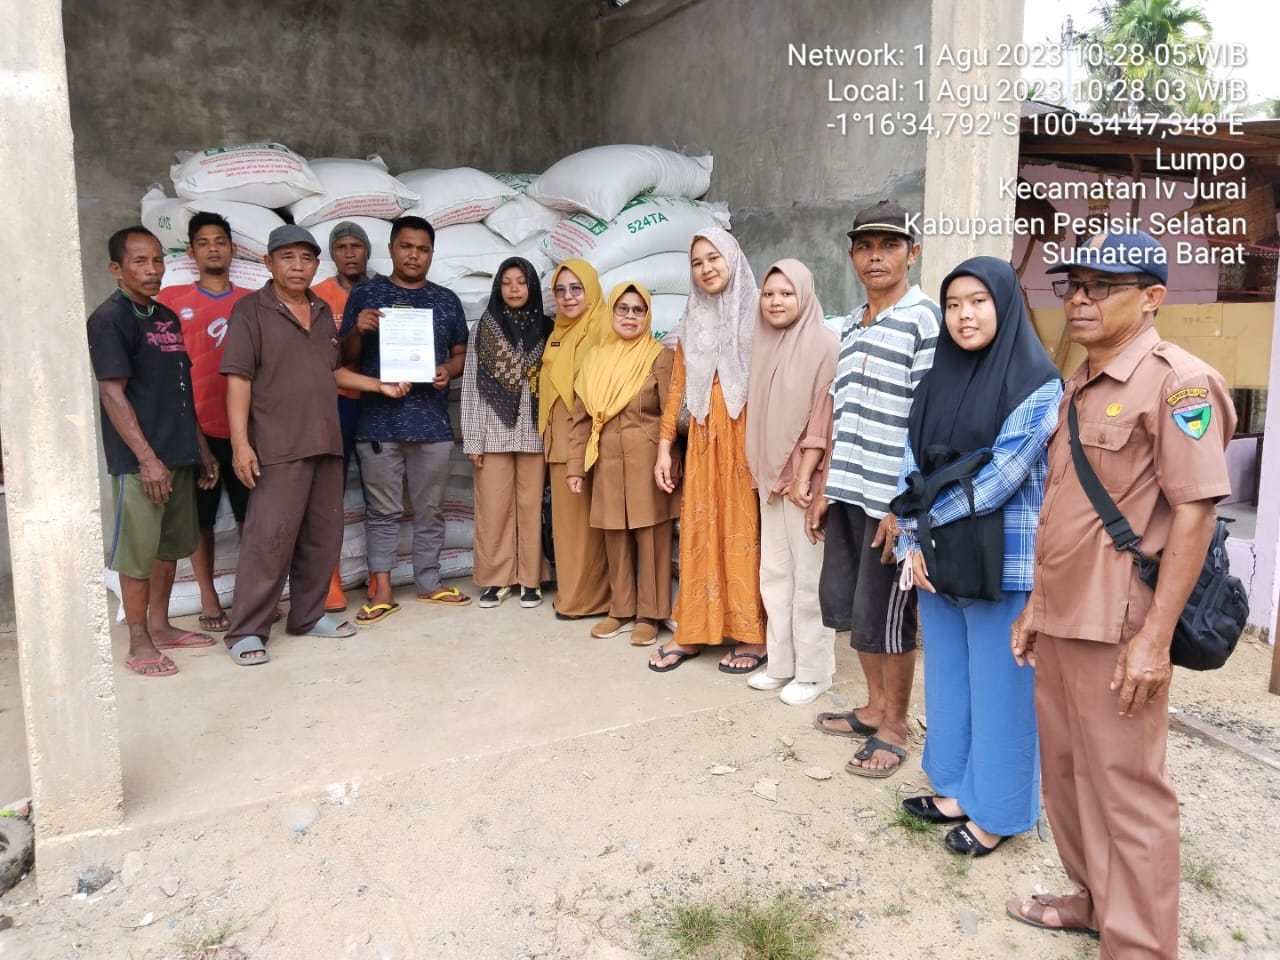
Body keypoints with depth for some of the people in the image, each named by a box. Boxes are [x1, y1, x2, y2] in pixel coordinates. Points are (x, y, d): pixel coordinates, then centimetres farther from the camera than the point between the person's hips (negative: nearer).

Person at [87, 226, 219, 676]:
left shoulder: (167, 317, 14)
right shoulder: (109, 318, -8)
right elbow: (112, 393, -14)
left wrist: (201, 448, 16)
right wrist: (146, 457, -19)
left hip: (179, 453, 8)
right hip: (140, 459, -8)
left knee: (172, 544, 14)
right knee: (137, 550, -1)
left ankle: (160, 626, 26)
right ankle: (139, 642, 9)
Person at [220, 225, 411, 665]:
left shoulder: (323, 312, 15)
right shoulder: (251, 310, -4)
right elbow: (238, 380, -10)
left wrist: (380, 385, 15)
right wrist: (241, 443, -17)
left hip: (326, 443, 7)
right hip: (279, 447, -6)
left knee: (322, 537, 11)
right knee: (269, 539, -6)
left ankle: (309, 615, 24)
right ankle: (246, 631, 4)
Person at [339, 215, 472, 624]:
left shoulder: (447, 300, 11)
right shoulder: (365, 294, 5)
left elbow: (462, 353, 15)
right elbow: (344, 357, 5)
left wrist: (449, 370, -7)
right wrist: (357, 331, -15)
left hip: (433, 421, 2)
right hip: (379, 421, -2)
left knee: (431, 509, 9)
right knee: (383, 511, 4)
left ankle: (429, 582, 21)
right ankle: (381, 590, 11)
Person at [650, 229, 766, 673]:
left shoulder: (758, 316, -1)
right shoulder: (692, 323, 14)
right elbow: (677, 388, 12)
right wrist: (664, 445, 7)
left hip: (747, 438, -4)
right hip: (704, 440, 4)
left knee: (746, 531, 0)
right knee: (699, 531, 5)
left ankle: (752, 635, 9)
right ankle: (691, 632, 13)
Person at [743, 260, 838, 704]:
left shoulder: (824, 345, -10)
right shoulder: (764, 346, 10)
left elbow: (823, 417, -14)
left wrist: (803, 476, -16)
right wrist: (762, 471, 9)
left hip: (806, 476, -7)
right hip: (771, 475, 7)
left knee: (809, 575, 1)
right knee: (774, 573, 11)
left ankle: (813, 671, 12)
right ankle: (781, 663, 22)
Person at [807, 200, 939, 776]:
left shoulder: (925, 320, -9)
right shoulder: (849, 328, 14)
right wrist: (826, 489, 14)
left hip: (892, 498, -7)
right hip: (847, 492, 7)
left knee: (883, 616, 2)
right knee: (846, 603, 15)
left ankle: (894, 729, 22)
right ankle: (875, 707, 33)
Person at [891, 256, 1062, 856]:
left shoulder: (1037, 384, -10)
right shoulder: (938, 380, 8)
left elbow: (1002, 476, -17)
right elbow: (911, 467, 5)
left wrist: (926, 518, -10)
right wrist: (914, 542, -5)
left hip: (1003, 559, -6)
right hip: (938, 555, 6)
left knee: (999, 684, 5)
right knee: (948, 675, 16)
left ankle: (997, 813, 21)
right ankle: (956, 790, 32)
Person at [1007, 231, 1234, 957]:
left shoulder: (1178, 383, -12)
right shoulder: (1079, 387, 13)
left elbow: (1194, 513, -17)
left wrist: (1155, 638, -20)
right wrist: (1036, 604, 16)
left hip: (1116, 627, -8)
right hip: (1060, 618, 8)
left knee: (1127, 791, 4)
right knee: (1066, 771, 19)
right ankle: (1092, 899, 38)